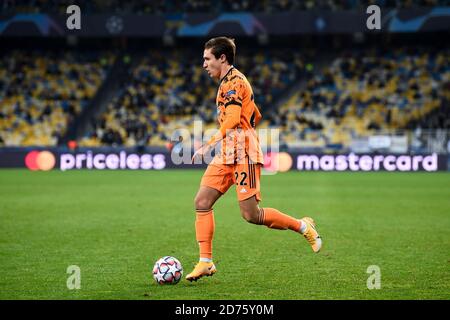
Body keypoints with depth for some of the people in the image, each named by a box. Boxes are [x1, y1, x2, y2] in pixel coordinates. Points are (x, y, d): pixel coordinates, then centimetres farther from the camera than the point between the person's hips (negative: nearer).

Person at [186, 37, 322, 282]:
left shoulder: (233, 81, -10)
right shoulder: (228, 82, 21)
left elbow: (231, 121, -23)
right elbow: (256, 116, 30)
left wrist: (209, 145, -27)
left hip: (243, 155, -10)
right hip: (226, 155, 10)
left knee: (251, 214, -9)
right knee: (202, 202, -3)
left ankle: (303, 227, 10)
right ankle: (205, 262, -3)